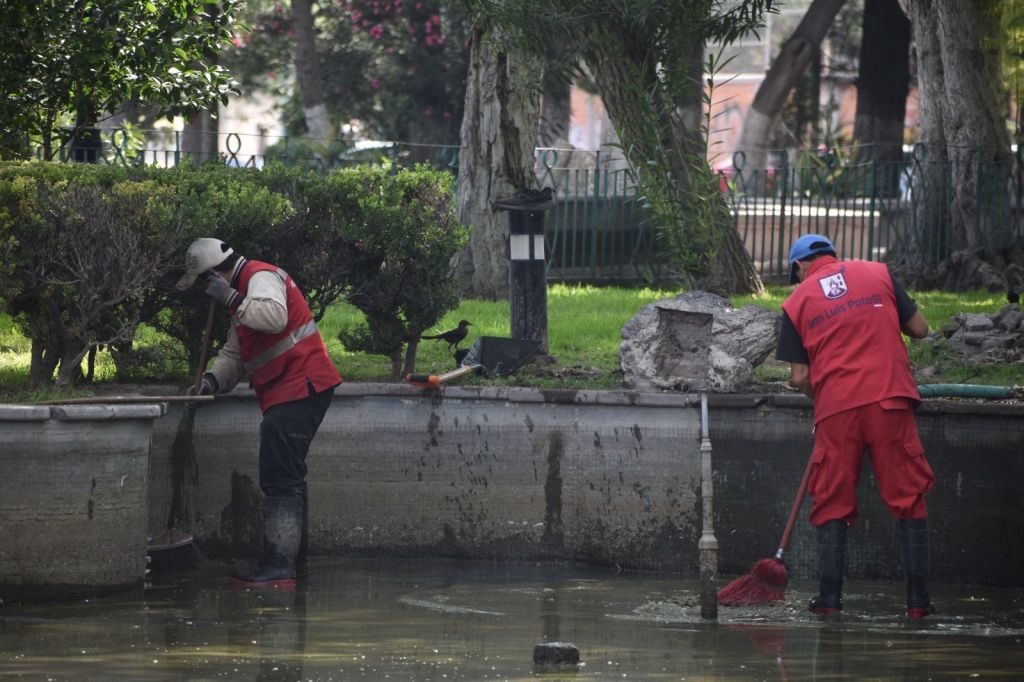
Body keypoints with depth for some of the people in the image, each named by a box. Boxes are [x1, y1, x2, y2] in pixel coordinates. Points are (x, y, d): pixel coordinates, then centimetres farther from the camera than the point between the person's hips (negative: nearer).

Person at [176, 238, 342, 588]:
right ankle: (294, 560, 27)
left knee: (280, 478, -14)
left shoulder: (262, 277, -10)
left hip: (300, 388, -11)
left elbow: (274, 316, -33)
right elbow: (233, 354, 24)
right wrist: (212, 378, 7)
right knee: (286, 477, 19)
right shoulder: (246, 288, 23)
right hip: (291, 394, 11)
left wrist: (231, 298, -24)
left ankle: (279, 567, -17)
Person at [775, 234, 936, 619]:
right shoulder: (878, 274, 10)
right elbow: (919, 329, 10)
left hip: (836, 409, 0)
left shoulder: (797, 301, 8)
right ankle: (918, 600, 0)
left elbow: (799, 377, 4)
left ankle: (829, 597, 5)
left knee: (832, 505, 10)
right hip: (890, 400, 0)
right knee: (909, 500, 4)